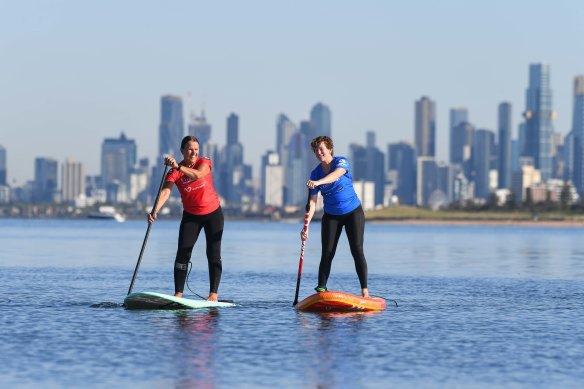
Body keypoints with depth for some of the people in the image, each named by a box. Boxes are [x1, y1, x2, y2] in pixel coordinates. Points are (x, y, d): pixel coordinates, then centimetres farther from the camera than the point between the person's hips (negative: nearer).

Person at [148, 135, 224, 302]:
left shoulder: (204, 163, -13)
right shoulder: (174, 172, -13)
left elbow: (197, 175, -36)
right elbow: (166, 191, -29)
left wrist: (178, 166, -50)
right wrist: (155, 210, -46)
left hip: (213, 213, 0)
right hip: (191, 216, 0)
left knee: (213, 253, -4)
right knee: (182, 253, -11)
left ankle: (213, 293, -1)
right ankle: (178, 293, -11)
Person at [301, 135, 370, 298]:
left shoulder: (341, 162, -13)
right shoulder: (315, 173, -3)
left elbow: (336, 174, -38)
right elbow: (312, 201, -8)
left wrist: (318, 182, -57)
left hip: (353, 212, -3)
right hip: (331, 216, 3)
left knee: (357, 251, -10)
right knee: (327, 254, -5)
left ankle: (364, 290, -9)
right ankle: (321, 289, -4)